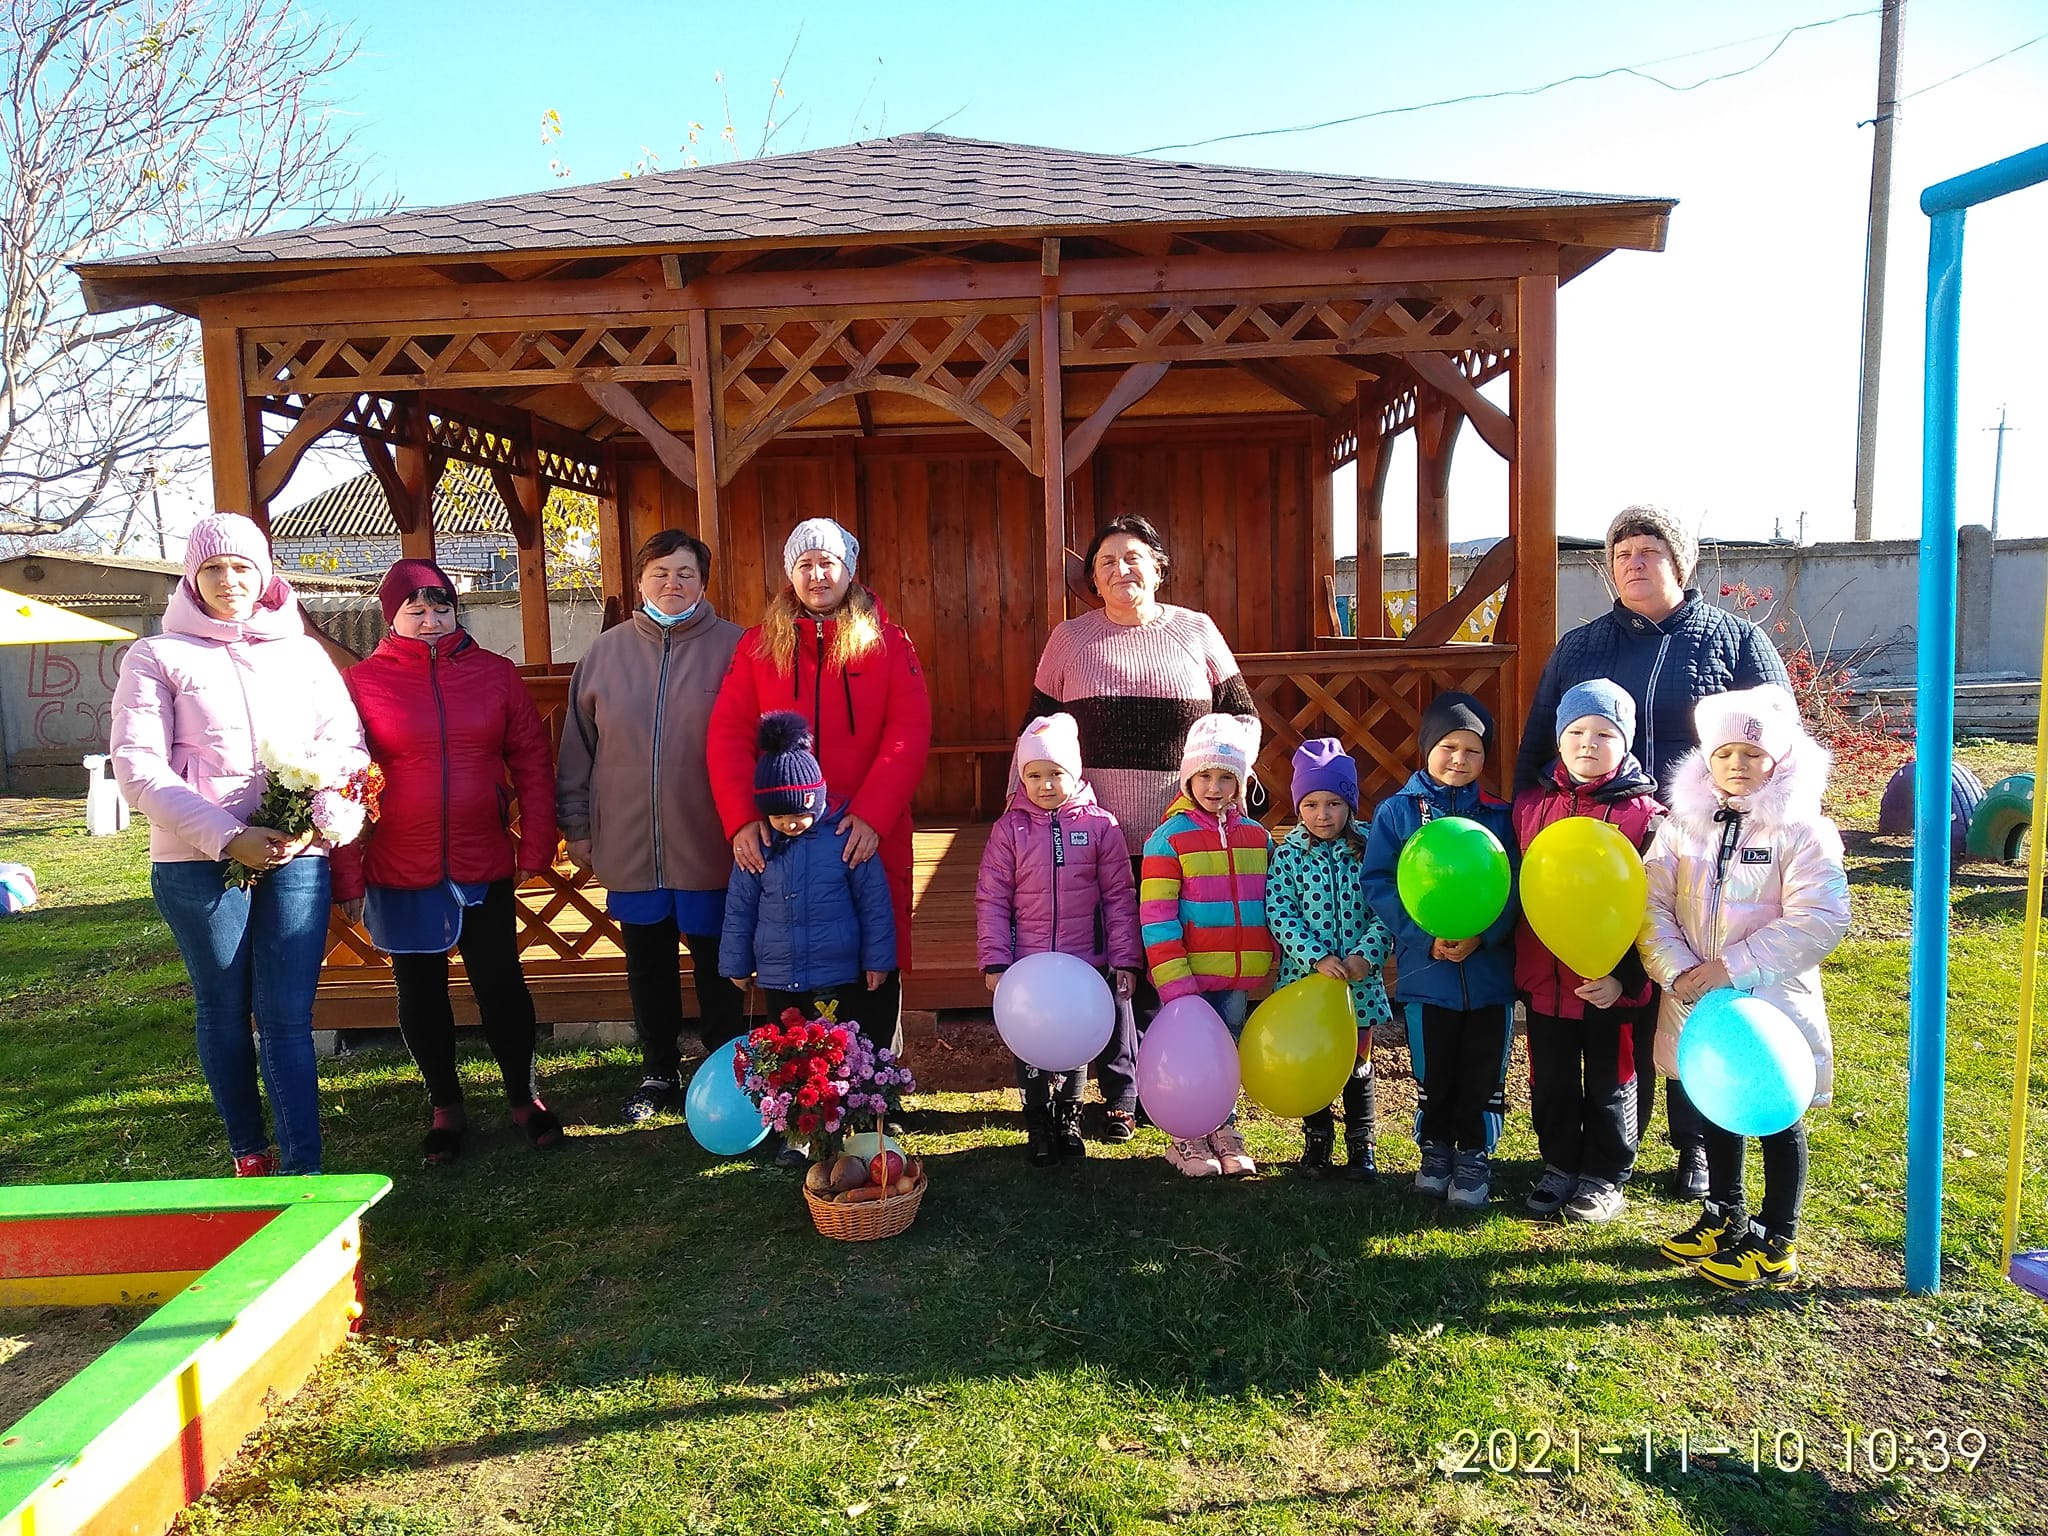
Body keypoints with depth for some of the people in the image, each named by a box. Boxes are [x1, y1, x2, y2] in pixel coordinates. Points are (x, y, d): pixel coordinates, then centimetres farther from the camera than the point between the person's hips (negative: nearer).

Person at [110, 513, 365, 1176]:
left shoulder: (304, 654, 13)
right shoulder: (157, 657, 6)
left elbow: (348, 743, 8)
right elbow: (136, 766, -3)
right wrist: (227, 837, -14)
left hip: (296, 857, 1)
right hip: (198, 861, -1)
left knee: (288, 1017, -3)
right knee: (223, 1013, 8)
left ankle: (304, 1170, -3)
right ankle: (249, 1155, 22)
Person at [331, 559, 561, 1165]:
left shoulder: (495, 673, 2)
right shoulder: (361, 682, -3)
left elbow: (531, 761, 3)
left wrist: (535, 845, -3)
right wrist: (348, 876, -5)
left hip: (485, 868, 0)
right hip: (400, 875, 0)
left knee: (501, 983, 7)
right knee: (420, 992, 12)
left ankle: (523, 1096, 26)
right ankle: (445, 1106, 30)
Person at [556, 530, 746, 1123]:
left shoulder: (733, 648, -3)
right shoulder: (604, 653, 5)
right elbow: (577, 748, 10)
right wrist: (576, 826, 8)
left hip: (711, 845, -3)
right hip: (628, 845, 3)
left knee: (717, 962, 8)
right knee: (647, 963, 14)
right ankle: (659, 1073, 31)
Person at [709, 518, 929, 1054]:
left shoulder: (887, 641, 2)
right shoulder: (758, 645, 6)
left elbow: (910, 732, -8)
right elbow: (728, 734, -2)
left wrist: (872, 814, -20)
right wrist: (742, 819, -16)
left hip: (870, 835, -1)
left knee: (878, 968, 8)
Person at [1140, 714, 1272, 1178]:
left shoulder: (1257, 837, 6)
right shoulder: (1169, 838, -9)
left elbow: (1272, 907, 14)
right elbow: (1155, 917, -12)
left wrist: (1269, 967, 9)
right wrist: (1174, 980, -17)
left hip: (1238, 976, 4)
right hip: (1188, 976, -4)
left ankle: (1223, 1131, 29)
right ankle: (1186, 1138, 20)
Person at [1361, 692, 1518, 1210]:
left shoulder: (1498, 816, 4)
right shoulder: (1397, 811, -1)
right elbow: (1378, 883, -7)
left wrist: (1482, 935, -18)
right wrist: (1427, 936, -17)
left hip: (1490, 967, 1)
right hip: (1426, 968, -1)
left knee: (1483, 1074, 9)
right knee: (1432, 1072, 12)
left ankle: (1475, 1158, 26)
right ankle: (1435, 1151, 30)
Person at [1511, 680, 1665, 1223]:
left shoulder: (1643, 814, -10)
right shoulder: (1531, 804, 1)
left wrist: (1625, 977, -16)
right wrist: (1518, 960, 7)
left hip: (1613, 986, -3)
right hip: (1544, 978, 4)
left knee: (1610, 1086, 13)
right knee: (1551, 1084, 16)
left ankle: (1605, 1176, 31)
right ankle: (1559, 1166, 35)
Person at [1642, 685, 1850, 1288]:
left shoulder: (1803, 831, -11)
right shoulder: (1682, 826, 1)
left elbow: (1818, 921, -18)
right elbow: (1652, 905, -3)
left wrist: (1732, 967, -22)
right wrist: (1678, 970, -17)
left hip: (1771, 1002, -4)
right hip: (1697, 1003, 4)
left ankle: (1776, 1242, 24)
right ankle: (1725, 1215, 39)